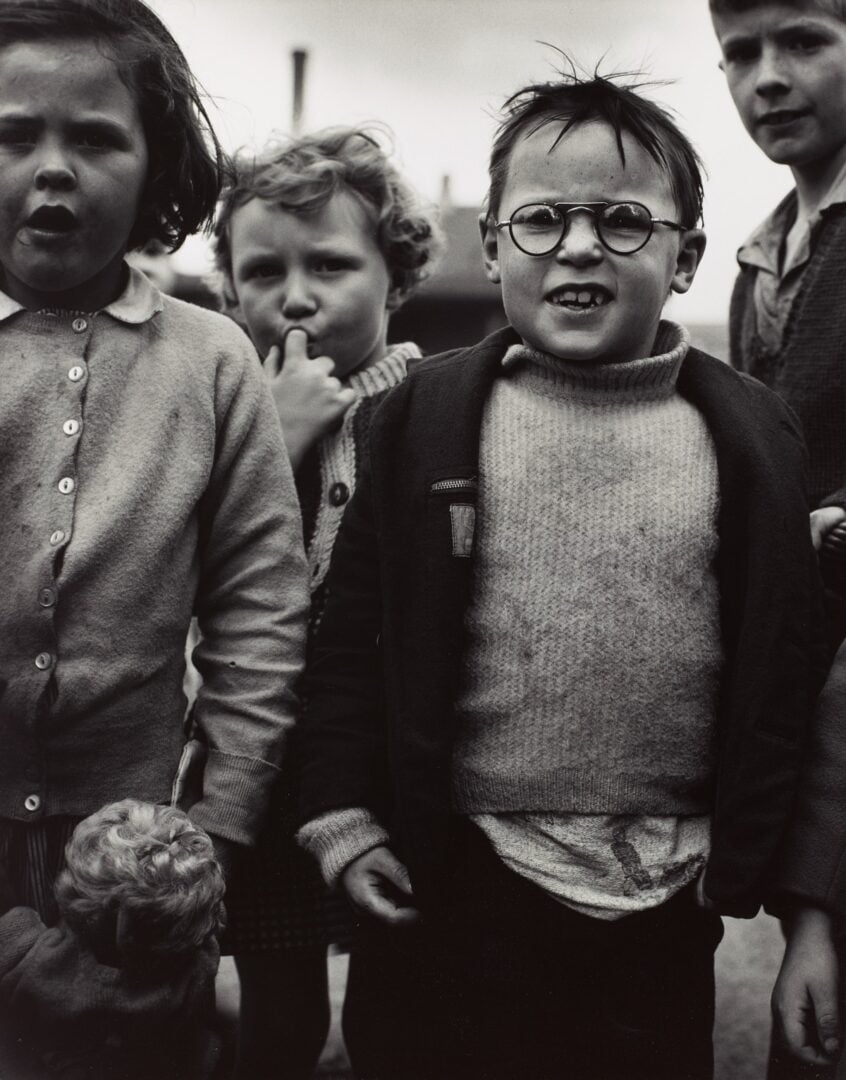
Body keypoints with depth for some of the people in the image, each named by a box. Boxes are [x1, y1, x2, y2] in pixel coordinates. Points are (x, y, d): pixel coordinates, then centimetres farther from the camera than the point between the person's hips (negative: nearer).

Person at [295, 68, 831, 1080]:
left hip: (664, 899, 1)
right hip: (446, 882, 0)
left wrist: (747, 857, 0)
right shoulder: (424, 415, -3)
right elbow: (353, 626, 1)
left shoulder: (752, 434, -2)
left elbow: (783, 659, 1)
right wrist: (342, 813, -3)